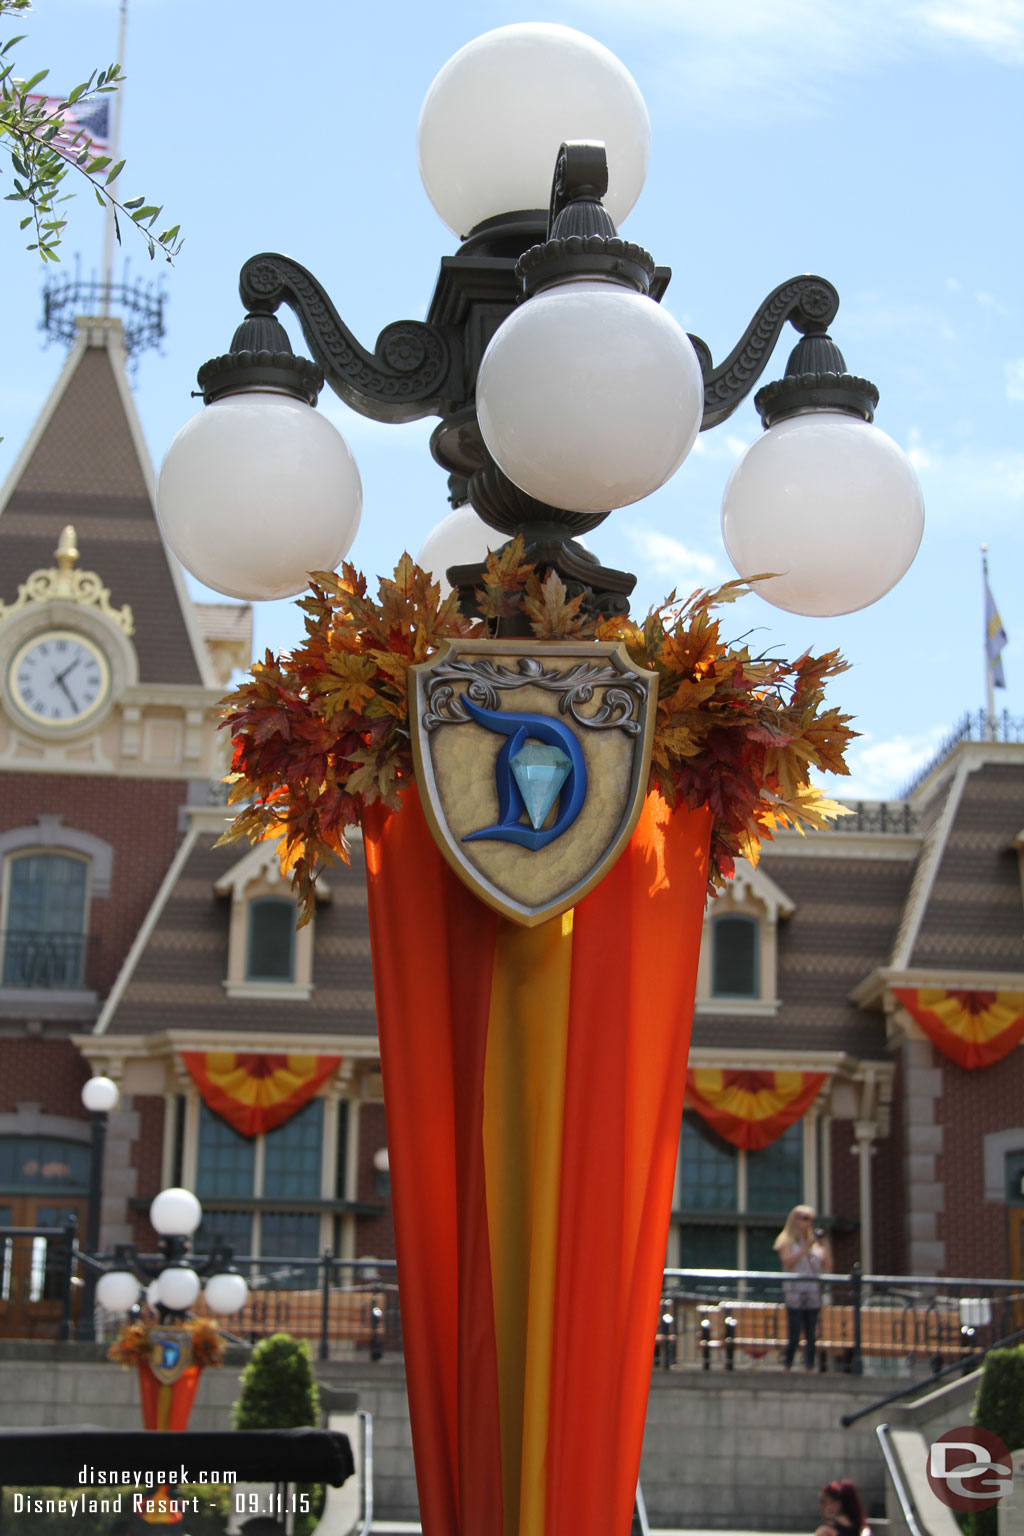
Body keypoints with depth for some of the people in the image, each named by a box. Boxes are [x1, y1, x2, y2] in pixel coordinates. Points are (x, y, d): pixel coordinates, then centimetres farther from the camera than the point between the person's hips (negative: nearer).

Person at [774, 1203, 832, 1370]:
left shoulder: (814, 1242, 16)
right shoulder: (787, 1241, 4)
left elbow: (827, 1267, 10)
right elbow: (788, 1262, -12)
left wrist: (825, 1244, 1)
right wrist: (806, 1248, -14)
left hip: (813, 1294, 5)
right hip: (795, 1293, -5)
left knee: (811, 1337, 3)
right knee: (794, 1336, -9)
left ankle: (810, 1369, 5)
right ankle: (787, 1369, -5)